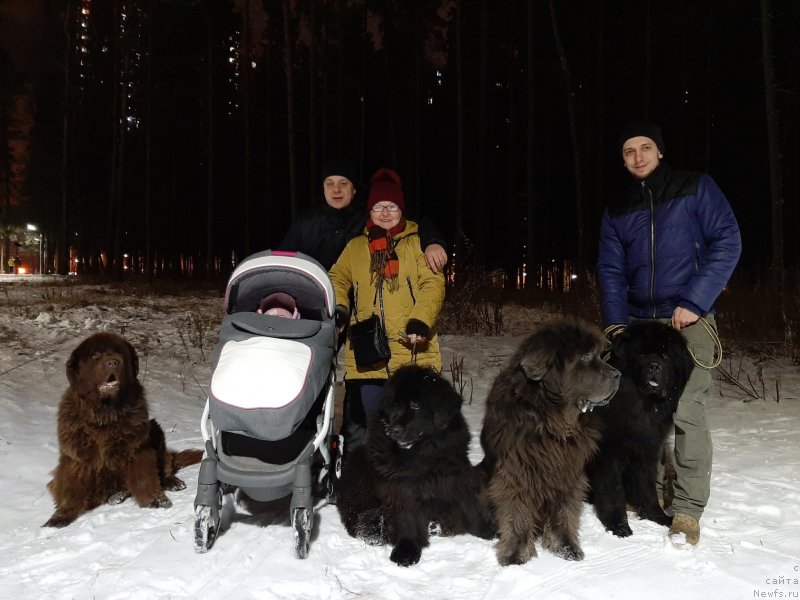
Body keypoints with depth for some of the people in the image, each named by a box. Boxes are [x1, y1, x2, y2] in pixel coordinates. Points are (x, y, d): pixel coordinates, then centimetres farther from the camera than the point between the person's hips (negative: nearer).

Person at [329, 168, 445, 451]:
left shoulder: (417, 242, 5)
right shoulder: (355, 247, 15)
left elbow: (433, 284, -4)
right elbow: (337, 279, 15)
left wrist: (421, 321, -18)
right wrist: (337, 308, -6)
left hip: (413, 353, -2)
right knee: (357, 429, 7)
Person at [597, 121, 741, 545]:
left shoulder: (695, 188, 4)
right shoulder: (616, 210, 15)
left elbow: (727, 242, -5)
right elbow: (611, 270, 11)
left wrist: (694, 302, -14)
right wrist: (616, 322, -4)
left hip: (687, 319, -4)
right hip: (638, 323, 4)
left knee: (686, 409, -14)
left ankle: (687, 510, -5)